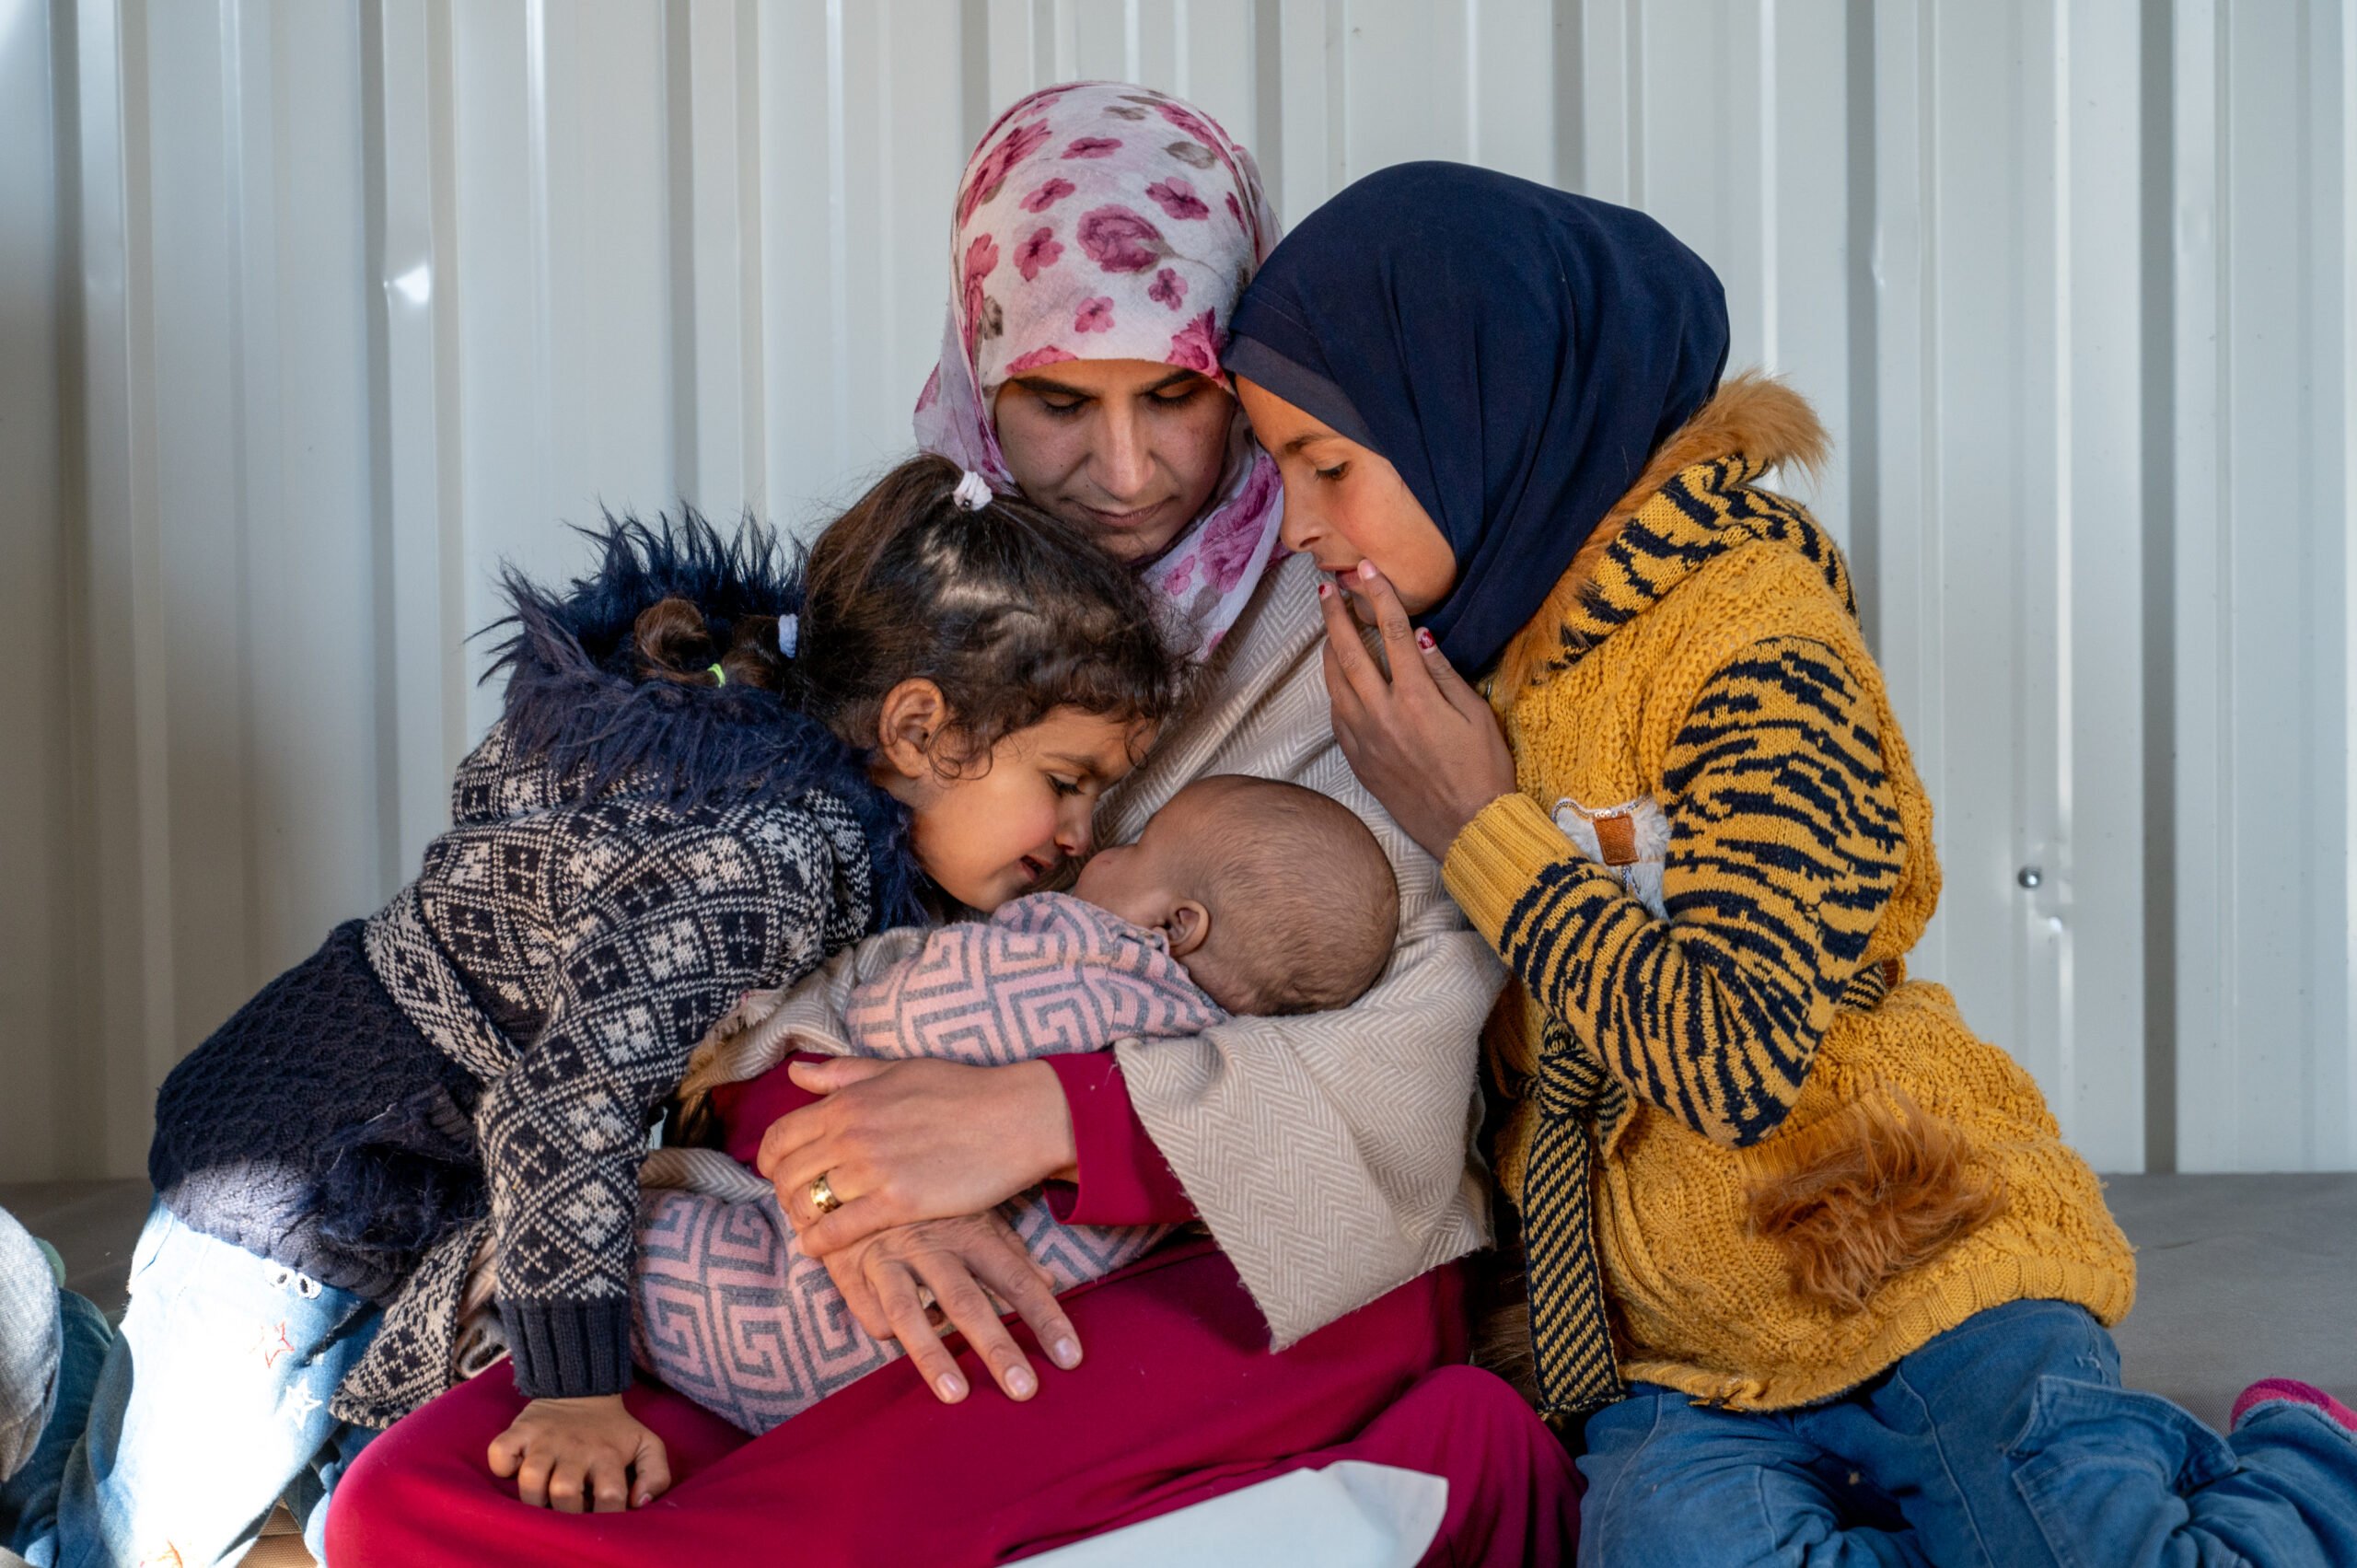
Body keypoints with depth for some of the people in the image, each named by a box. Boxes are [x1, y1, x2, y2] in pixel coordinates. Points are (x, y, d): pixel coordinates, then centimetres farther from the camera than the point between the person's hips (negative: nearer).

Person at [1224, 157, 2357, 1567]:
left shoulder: (1755, 643, -12)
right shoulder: (1459, 646, 11)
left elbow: (1736, 1057, -22)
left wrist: (1481, 829, -17)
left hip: (1915, 1271, -5)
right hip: (1665, 1353, 6)